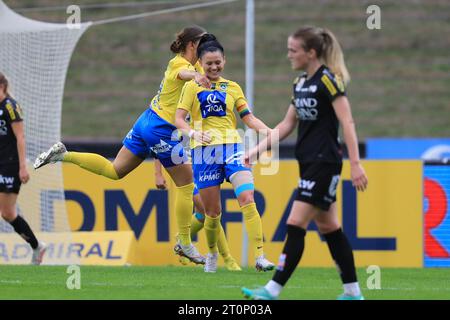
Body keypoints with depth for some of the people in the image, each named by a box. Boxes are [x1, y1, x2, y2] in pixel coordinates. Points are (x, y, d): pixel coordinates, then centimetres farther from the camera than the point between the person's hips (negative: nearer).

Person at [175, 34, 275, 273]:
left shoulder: (233, 88, 16)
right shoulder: (192, 87, 6)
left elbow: (249, 118, 15)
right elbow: (178, 119, -2)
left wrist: (270, 132, -3)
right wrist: (193, 133, -23)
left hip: (232, 147, 2)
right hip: (204, 152, -2)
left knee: (247, 199, -18)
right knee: (212, 212, 1)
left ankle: (260, 257, -22)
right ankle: (212, 253, 27)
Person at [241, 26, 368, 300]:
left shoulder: (329, 80, -13)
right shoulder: (301, 82, 12)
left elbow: (347, 122, -17)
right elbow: (287, 124, 19)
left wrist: (356, 164, -22)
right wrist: (257, 150, 12)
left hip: (324, 164, -9)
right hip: (309, 162, 9)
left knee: (296, 225, -11)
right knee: (329, 227, 11)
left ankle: (274, 290, -11)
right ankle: (353, 292, 16)